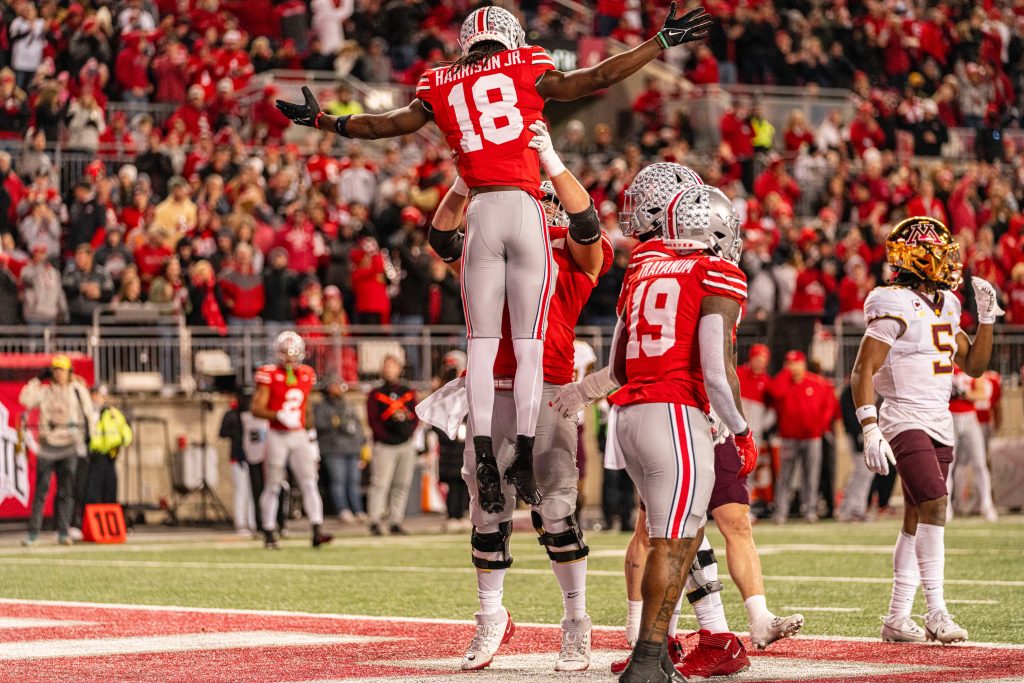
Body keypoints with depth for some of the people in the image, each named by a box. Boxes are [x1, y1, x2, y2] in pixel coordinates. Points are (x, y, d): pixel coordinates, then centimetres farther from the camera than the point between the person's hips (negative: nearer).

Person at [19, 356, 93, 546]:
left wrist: (86, 436, 8)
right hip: (48, 444, -1)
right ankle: (33, 532, -1)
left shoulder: (78, 390, 6)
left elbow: (87, 413, 12)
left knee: (66, 491, 0)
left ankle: (63, 532, 3)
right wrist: (38, 379, -9)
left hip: (69, 446, 1)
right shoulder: (44, 392, 3)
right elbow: (25, 399, -13)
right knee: (41, 490, -2)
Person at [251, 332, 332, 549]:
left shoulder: (306, 375, 9)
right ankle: (268, 534, 12)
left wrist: (310, 436, 17)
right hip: (277, 435, -4)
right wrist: (279, 416, -26)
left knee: (310, 483, -7)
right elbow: (256, 409, -10)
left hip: (299, 435, 4)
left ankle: (317, 531, -13)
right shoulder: (269, 375, -7)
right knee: (273, 486, 3)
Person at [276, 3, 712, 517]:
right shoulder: (527, 69, 7)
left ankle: (484, 457, -6)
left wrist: (323, 121, 34)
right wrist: (662, 42, 15)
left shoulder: (441, 86, 13)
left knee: (481, 345, 3)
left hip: (481, 214, 2)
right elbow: (597, 79, 6)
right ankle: (523, 458, -3)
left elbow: (390, 124, 19)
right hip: (524, 208, -1)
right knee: (529, 344, 2)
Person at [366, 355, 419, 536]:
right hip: (384, 446, -4)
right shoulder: (376, 394, 5)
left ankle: (396, 522, 8)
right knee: (380, 484, -11)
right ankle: (374, 522, -12)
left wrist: (409, 431, -6)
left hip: (406, 444, 4)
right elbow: (372, 419, -2)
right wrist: (385, 436, -12)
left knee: (402, 485, 4)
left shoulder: (408, 393, 15)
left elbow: (416, 416, 12)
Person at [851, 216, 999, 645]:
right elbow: (862, 372, -15)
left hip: (939, 424, 8)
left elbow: (974, 365, 20)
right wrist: (870, 430, -22)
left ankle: (897, 618, 13)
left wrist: (986, 318, 7)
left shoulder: (944, 306, 13)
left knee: (918, 522, 8)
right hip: (905, 421, -8)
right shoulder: (895, 307, -12)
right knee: (934, 506, -20)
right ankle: (936, 613, -20)